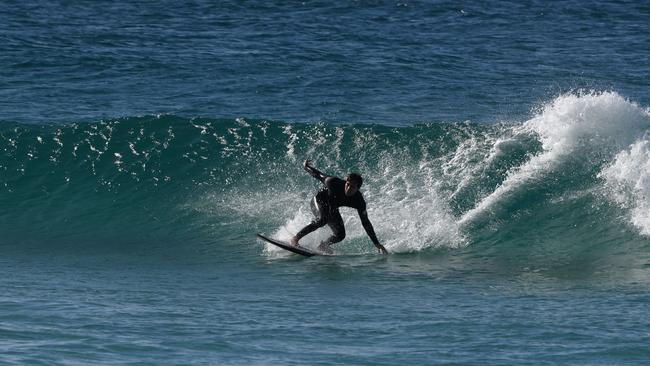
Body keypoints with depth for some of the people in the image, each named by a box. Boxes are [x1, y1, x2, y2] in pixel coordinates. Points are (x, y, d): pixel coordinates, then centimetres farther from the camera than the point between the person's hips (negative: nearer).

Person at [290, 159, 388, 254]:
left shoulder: (359, 202, -26)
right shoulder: (335, 183, -35)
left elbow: (366, 223, -17)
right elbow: (318, 175, -16)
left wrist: (377, 244, -17)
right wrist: (306, 167, 2)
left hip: (331, 209, 4)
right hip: (318, 201, -4)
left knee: (340, 235, -9)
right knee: (322, 220, -33)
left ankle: (322, 246, 19)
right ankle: (296, 238, -24)